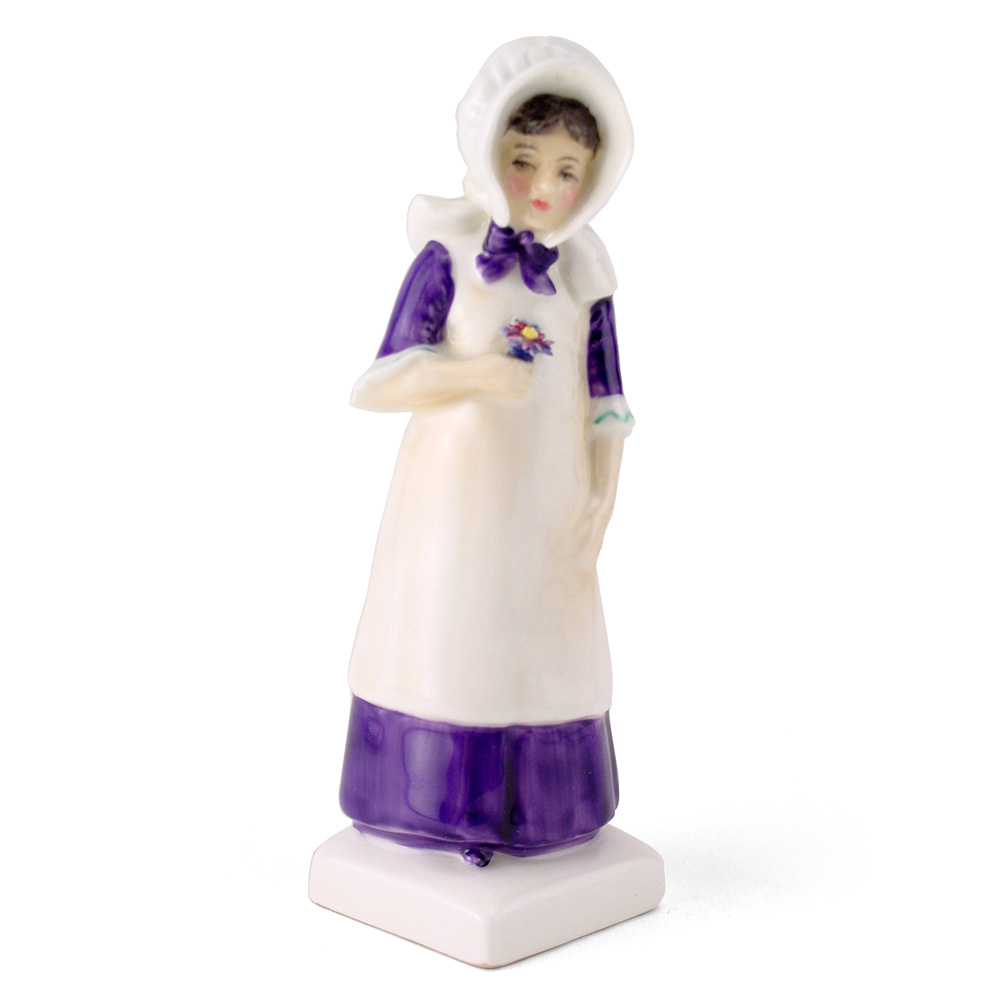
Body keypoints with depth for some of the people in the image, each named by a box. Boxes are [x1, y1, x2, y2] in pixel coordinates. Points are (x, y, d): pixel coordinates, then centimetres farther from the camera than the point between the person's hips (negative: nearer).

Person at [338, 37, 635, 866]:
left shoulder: (585, 281, 2)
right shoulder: (447, 259, -7)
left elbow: (607, 405, 4)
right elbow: (386, 379, -11)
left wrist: (601, 503, -3)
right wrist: (476, 372, -26)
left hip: (547, 503, 3)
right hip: (456, 493, -3)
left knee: (544, 648, 10)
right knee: (446, 637, 4)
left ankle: (536, 809, 26)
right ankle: (440, 808, 20)